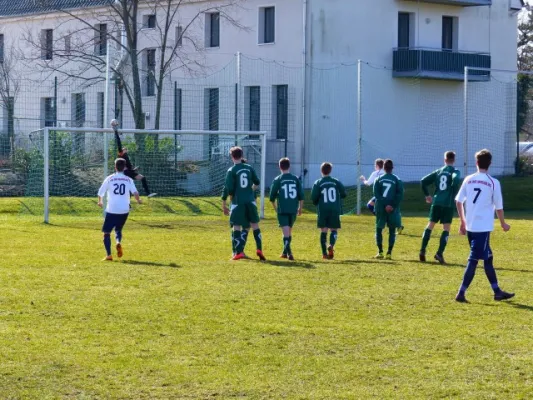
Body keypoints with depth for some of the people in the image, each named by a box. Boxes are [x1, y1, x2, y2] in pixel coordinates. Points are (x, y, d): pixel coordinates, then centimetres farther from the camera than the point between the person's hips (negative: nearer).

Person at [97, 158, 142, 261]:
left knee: (107, 232, 6)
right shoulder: (128, 180, 4)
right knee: (118, 229, 23)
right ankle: (118, 242, -9)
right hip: (124, 210, 2)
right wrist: (139, 200, 14)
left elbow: (100, 192, 3)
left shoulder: (109, 179, 1)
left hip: (111, 210, -2)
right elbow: (135, 192, -8)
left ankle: (109, 255, -9)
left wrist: (100, 202, 25)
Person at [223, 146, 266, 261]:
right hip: (250, 200, 4)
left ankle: (239, 252, -4)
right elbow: (257, 182, 16)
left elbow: (229, 188, -10)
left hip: (238, 201, -4)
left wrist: (232, 197, 9)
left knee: (237, 227, 1)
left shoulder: (232, 171, -7)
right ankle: (259, 249, 1)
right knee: (255, 225, 11)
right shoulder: (249, 168, 6)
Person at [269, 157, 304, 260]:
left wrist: (275, 208, 17)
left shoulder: (277, 180, -1)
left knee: (286, 231, -8)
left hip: (282, 210, -3)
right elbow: (301, 196, 5)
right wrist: (300, 208, 15)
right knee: (289, 231, 18)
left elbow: (272, 197, 1)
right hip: (293, 209, 3)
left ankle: (288, 251, -27)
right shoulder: (296, 179, 5)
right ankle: (285, 252, 28)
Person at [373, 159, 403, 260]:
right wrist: (393, 205, -9)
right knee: (392, 231, 7)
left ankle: (380, 252, 2)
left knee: (379, 229, 11)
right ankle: (389, 253, -2)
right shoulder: (397, 180, 1)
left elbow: (376, 194, -6)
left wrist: (384, 205, -12)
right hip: (393, 209, 0)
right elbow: (400, 195, -7)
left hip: (380, 207, 0)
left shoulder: (378, 179, 3)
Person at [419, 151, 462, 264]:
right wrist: (454, 195, -13)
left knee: (430, 225, 13)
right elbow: (456, 180, -24)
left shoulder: (438, 172, 13)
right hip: (448, 204, -3)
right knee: (446, 229, 2)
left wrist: (427, 195, 19)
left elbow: (423, 181, 9)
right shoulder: (455, 172, 0)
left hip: (436, 202, 3)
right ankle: (439, 254, -9)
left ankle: (422, 251, 5)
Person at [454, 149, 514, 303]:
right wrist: (503, 224, 14)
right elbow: (498, 207, -3)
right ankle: (461, 293, -8)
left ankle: (497, 291, 23)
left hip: (470, 226, 5)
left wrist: (463, 222, 17)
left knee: (488, 258, 16)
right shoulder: (493, 183, -7)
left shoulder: (468, 180, 5)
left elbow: (458, 201, 6)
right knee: (473, 260, -3)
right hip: (483, 227, -5)